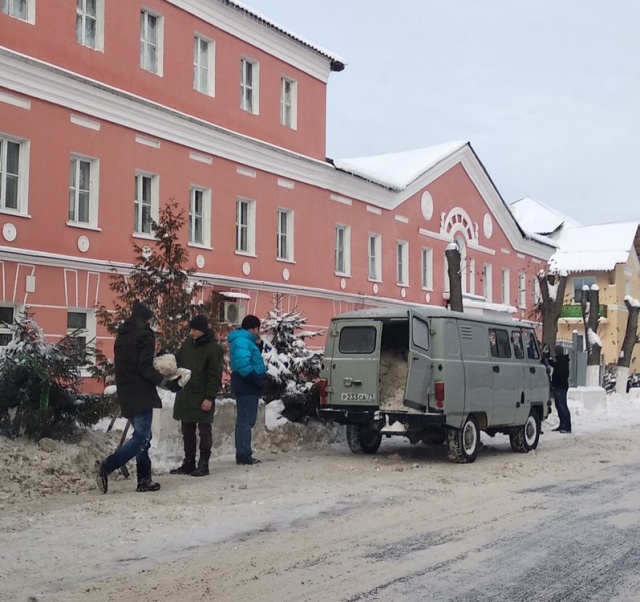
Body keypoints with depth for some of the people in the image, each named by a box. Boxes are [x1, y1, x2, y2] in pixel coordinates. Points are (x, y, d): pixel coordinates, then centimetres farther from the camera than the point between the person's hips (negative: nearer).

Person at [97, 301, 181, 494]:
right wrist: (167, 383, -15)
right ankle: (107, 466, -19)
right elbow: (145, 368, -16)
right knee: (142, 437, -8)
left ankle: (144, 479, 11)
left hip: (126, 395, 9)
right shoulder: (145, 335, -8)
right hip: (141, 395, -9)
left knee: (141, 435, 13)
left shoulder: (122, 336, 17)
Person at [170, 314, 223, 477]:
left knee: (204, 430, 1)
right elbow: (178, 361, 18)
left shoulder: (213, 348, -11)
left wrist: (209, 397, -17)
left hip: (202, 397, -7)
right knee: (187, 431, 12)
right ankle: (188, 463, 20)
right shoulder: (188, 342, 7)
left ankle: (203, 464, 7)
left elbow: (215, 376, -13)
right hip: (185, 395, 7)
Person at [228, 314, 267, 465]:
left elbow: (253, 360, 23)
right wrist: (258, 380, -20)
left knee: (245, 421, 14)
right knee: (245, 421, -8)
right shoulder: (242, 341, -17)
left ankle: (243, 454, 20)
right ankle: (244, 455, -7)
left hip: (247, 387, 11)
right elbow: (243, 365, -28)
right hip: (247, 387, -11)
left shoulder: (245, 340, 15)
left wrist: (259, 345, 6)